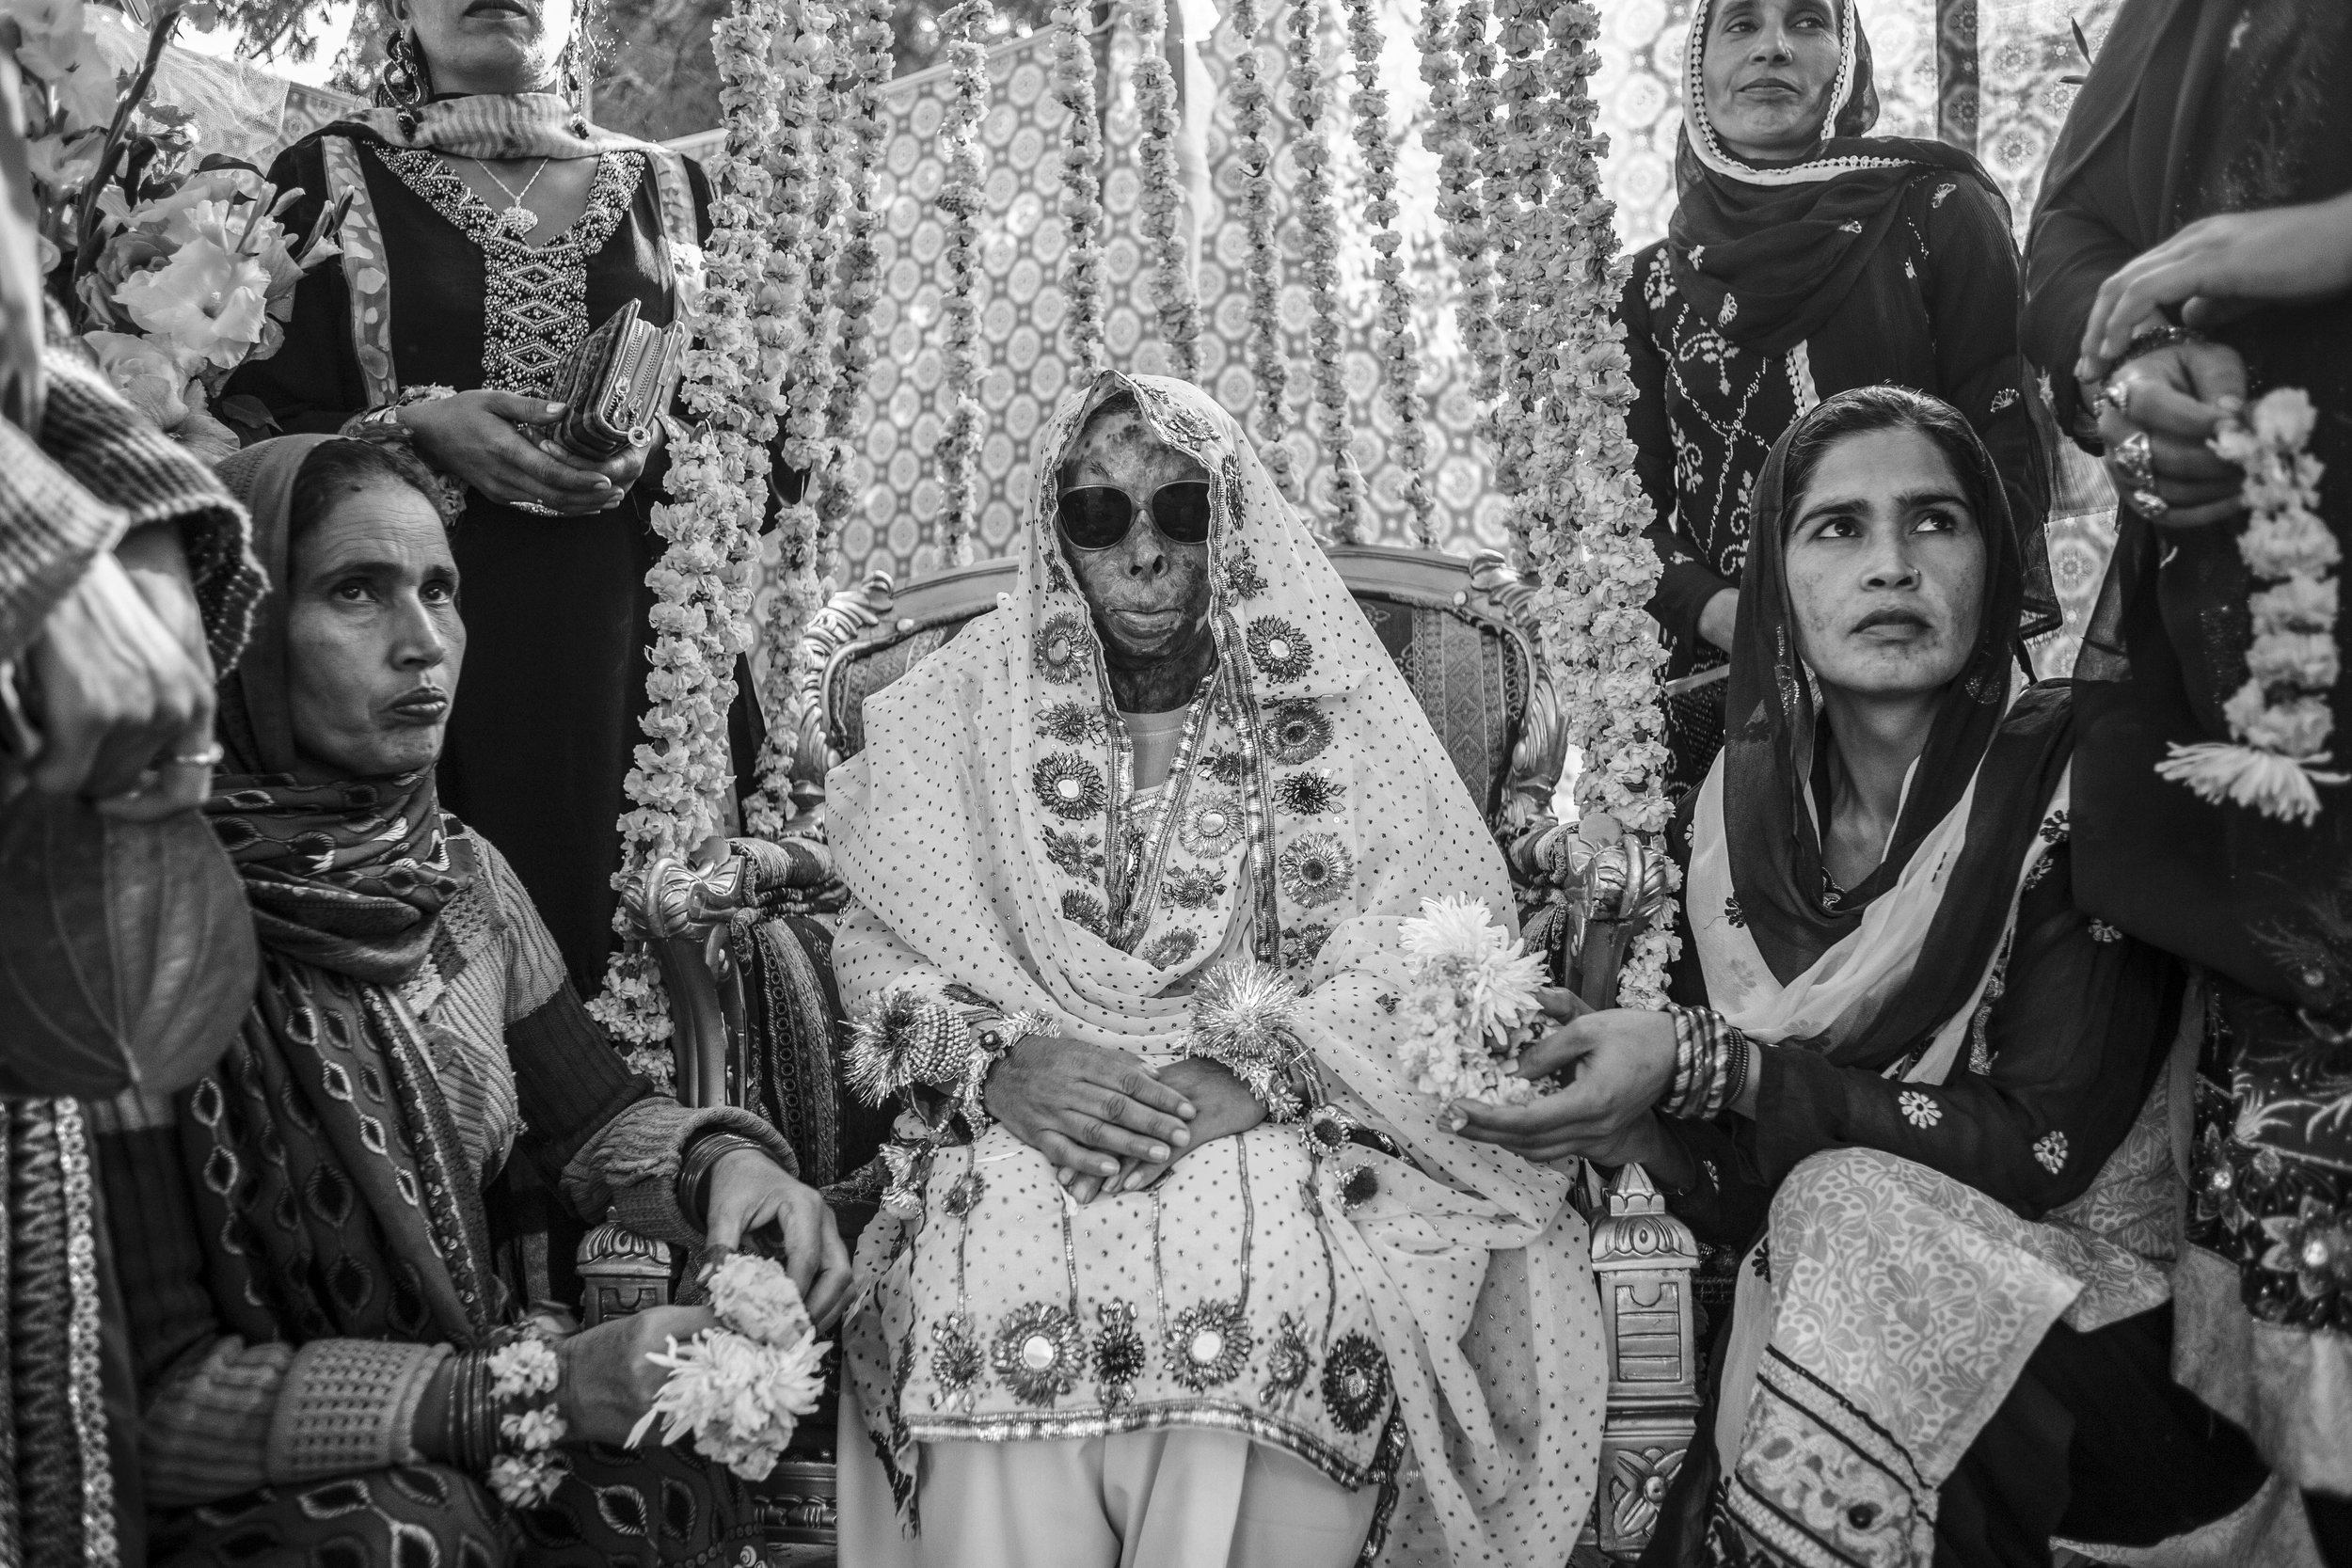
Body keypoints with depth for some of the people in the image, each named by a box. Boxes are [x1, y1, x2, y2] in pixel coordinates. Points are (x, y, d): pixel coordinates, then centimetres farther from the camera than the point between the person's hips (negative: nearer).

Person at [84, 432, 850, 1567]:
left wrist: (722, 1159, -15)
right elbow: (155, 1392, -21)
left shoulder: (460, 872, -1)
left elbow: (592, 1120, 8)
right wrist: (526, 1391, -29)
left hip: (490, 1440, 6)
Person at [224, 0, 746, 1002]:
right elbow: (261, 424, 3)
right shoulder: (327, 178, 7)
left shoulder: (667, 188, 13)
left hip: (642, 630, 2)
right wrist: (414, 424, -14)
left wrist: (657, 439, -8)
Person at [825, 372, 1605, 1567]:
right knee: (996, 1279, -32)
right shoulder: (972, 707, 13)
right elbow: (881, 949, 10)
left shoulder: (1327, 707, 9)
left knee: (1260, 1280, -33)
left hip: (1287, 1142, -1)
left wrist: (1255, 1074, -16)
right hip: (1026, 1139, 1)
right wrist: (995, 1063, -11)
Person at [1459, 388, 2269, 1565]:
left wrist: (1704, 1065, -23)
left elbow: (2042, 1149, -18)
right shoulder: (1732, 813, -2)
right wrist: (1624, 1125, -21)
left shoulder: (2078, 780, -13)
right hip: (1832, 1314, 2)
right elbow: (1742, 1203, 1)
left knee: (1851, 1216, -27)